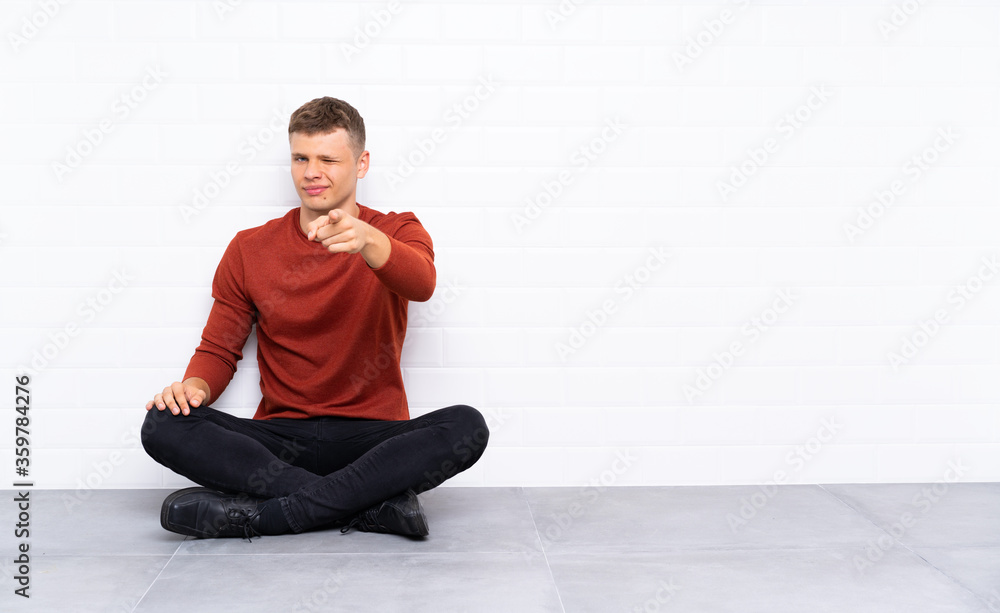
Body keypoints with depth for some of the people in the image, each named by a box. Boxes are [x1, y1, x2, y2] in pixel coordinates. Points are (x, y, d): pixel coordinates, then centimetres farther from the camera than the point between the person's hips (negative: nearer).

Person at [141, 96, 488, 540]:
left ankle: (262, 512, -30)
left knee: (467, 426, -31)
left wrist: (366, 240, -42)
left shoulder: (398, 233, 3)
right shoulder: (249, 250, 9)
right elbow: (218, 349, 13)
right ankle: (373, 503, -29)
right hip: (279, 440, 2)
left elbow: (421, 284, -21)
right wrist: (195, 386, -11)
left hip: (372, 437, -1)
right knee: (162, 425, -24)